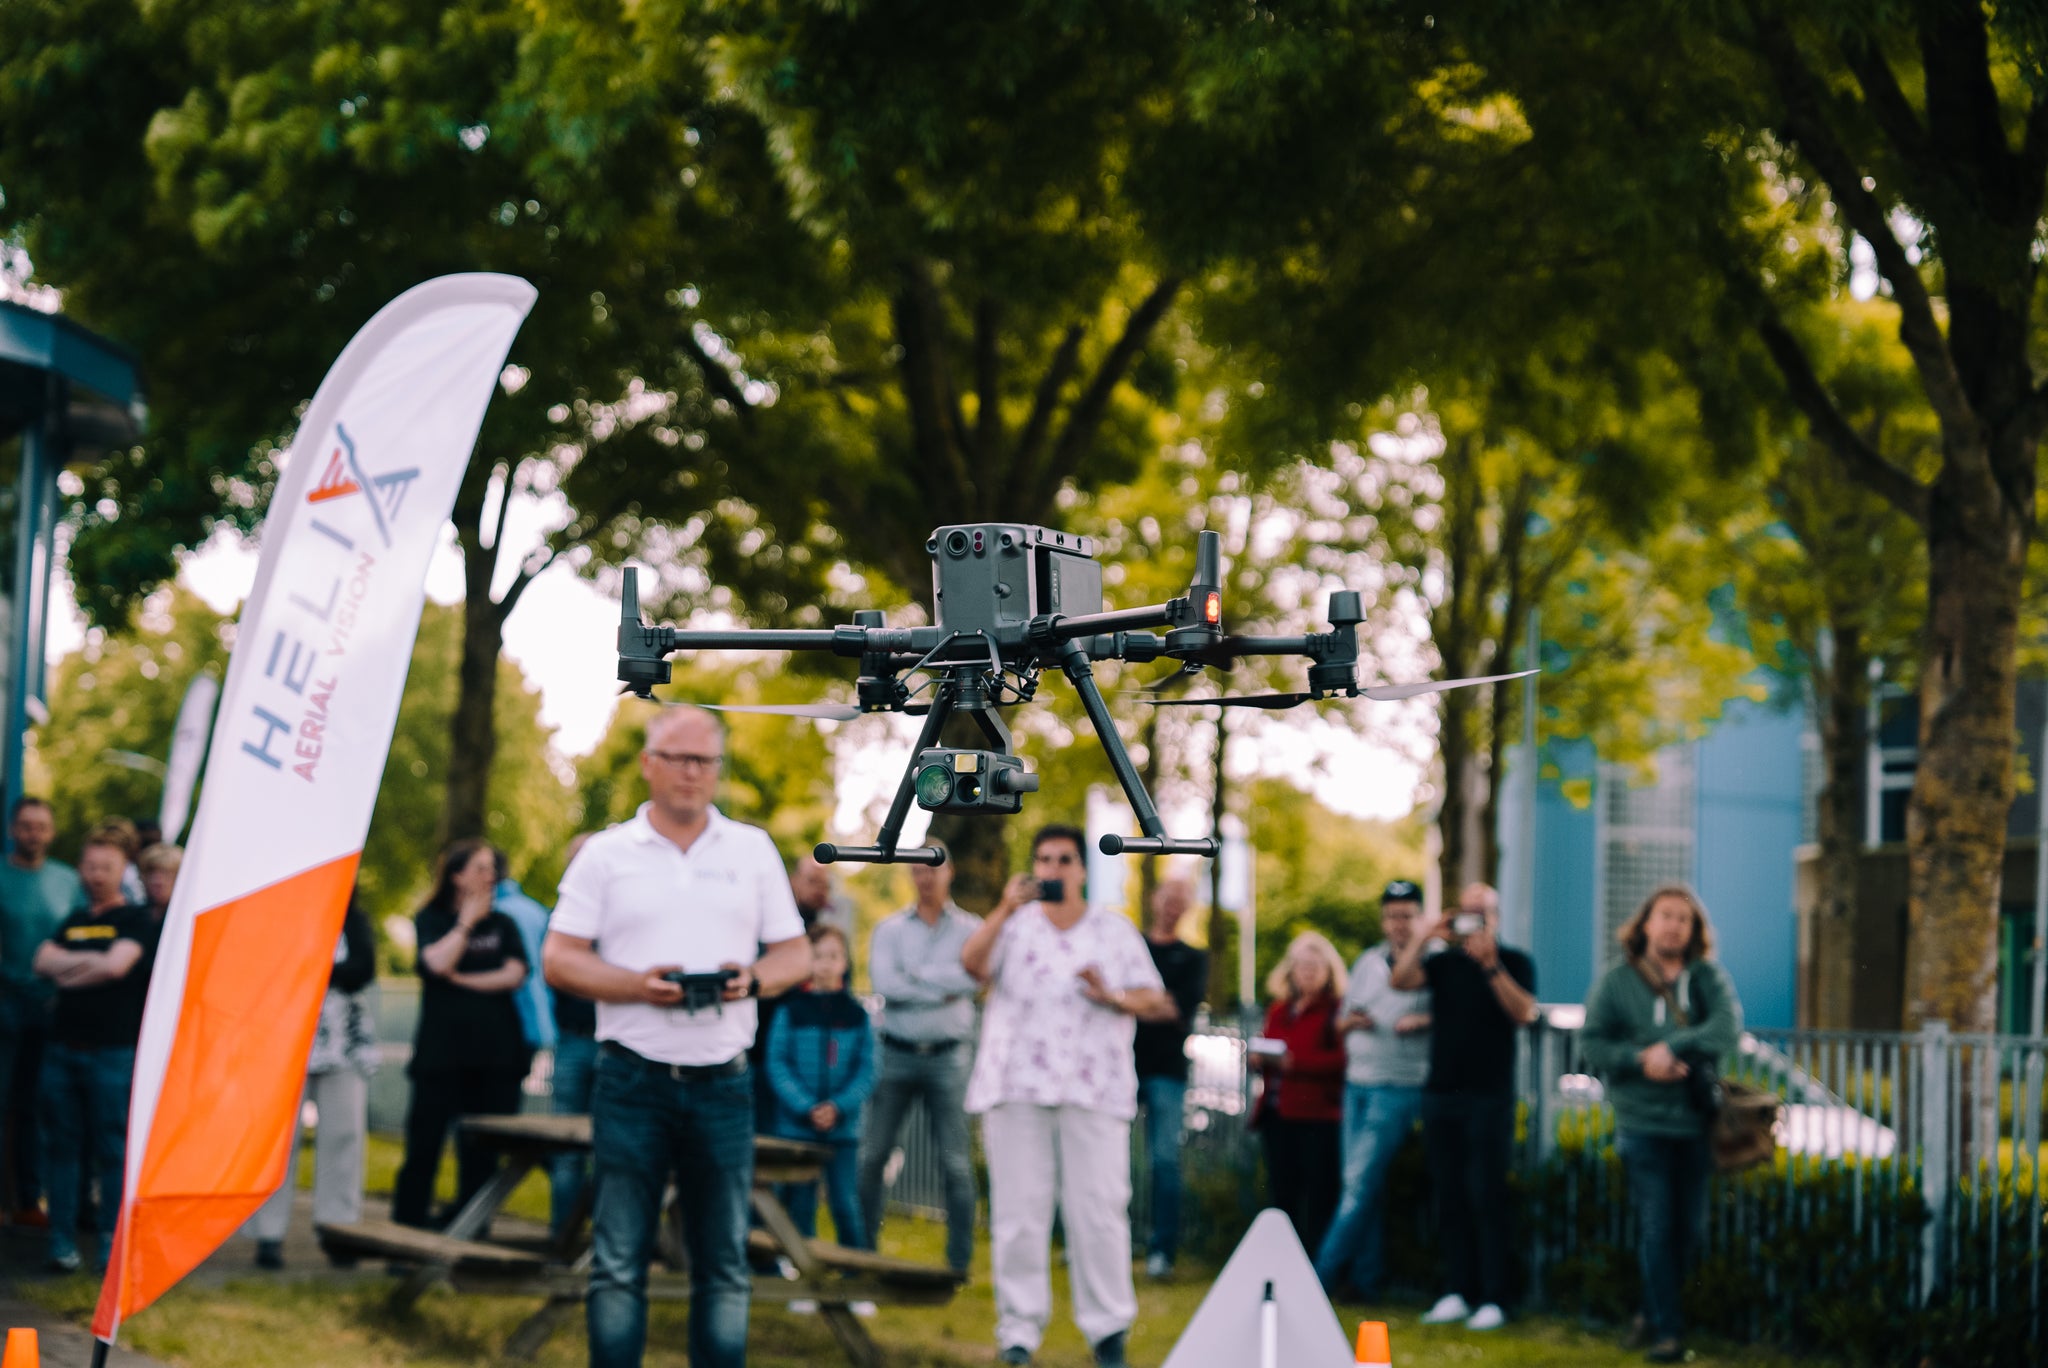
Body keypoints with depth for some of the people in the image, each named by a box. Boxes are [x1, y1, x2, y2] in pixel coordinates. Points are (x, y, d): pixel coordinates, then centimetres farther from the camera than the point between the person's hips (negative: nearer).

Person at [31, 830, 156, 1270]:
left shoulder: (136, 919, 1)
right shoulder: (74, 921, 18)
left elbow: (117, 965, -14)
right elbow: (44, 961, 4)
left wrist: (68, 972, -1)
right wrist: (89, 960, -9)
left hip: (113, 1050, -5)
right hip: (63, 1047, 5)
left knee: (113, 1149, -4)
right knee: (61, 1146, 5)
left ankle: (113, 1244, 0)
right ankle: (63, 1241, 9)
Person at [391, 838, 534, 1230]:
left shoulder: (503, 924, 13)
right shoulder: (431, 920, 8)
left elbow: (514, 975, -1)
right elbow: (437, 962, -12)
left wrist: (462, 980, -5)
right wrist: (466, 922, -3)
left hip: (495, 1054, 2)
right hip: (441, 1052, -2)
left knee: (481, 1154, 2)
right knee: (424, 1146, -4)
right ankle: (406, 1227, 1)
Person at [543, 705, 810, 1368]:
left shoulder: (753, 850, 11)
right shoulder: (607, 853, 5)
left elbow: (796, 954, 11)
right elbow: (560, 959, 1)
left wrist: (754, 979, -11)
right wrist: (638, 986, -15)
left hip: (723, 1084, 2)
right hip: (632, 1082, -2)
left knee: (724, 1264, 5)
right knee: (618, 1261, 0)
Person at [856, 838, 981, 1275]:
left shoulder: (970, 929, 6)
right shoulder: (889, 930, 9)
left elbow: (976, 977, -13)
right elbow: (883, 983, -8)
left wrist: (916, 975, -9)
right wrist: (942, 989, -10)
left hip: (947, 1056, -1)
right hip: (896, 1054, 1)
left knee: (956, 1164, -2)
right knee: (871, 1156, 0)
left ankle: (959, 1262, 3)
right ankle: (863, 1252, 8)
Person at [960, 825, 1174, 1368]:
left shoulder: (1115, 930, 13)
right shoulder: (1014, 926, 11)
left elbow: (1156, 1003, 9)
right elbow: (972, 962, -10)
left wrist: (1114, 998, -11)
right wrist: (1006, 908, -23)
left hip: (1094, 1092, 0)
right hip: (1016, 1089, 0)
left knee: (1099, 1209, -5)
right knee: (1019, 1210, -2)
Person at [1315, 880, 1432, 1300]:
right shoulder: (1368, 962, 15)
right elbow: (1341, 1023, 20)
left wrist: (1423, 1022, -21)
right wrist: (1351, 1021, -2)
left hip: (1399, 1087, -6)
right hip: (1357, 1082, 6)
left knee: (1361, 1181, -9)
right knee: (1358, 1183, 5)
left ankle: (1325, 1274, -6)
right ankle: (1365, 1278, 10)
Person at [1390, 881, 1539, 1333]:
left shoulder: (1514, 962, 2)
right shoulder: (1443, 961, 11)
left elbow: (1524, 1013, -14)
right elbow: (1400, 981, -4)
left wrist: (1490, 965, -22)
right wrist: (1423, 939, -17)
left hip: (1489, 1096, -4)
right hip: (1441, 1091, 4)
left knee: (1486, 1197, -7)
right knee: (1450, 1197, 4)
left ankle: (1492, 1299, -6)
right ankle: (1456, 1292, 8)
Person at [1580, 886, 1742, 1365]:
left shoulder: (1708, 977, 4)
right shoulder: (1616, 982, 3)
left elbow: (1728, 1026, -12)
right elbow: (1592, 1042, -2)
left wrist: (1670, 1047, -21)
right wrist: (1640, 1060, -17)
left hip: (1696, 1122, 2)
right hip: (1643, 1124, -2)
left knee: (1690, 1230, 10)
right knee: (1656, 1228, -5)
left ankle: (1653, 1312, 29)